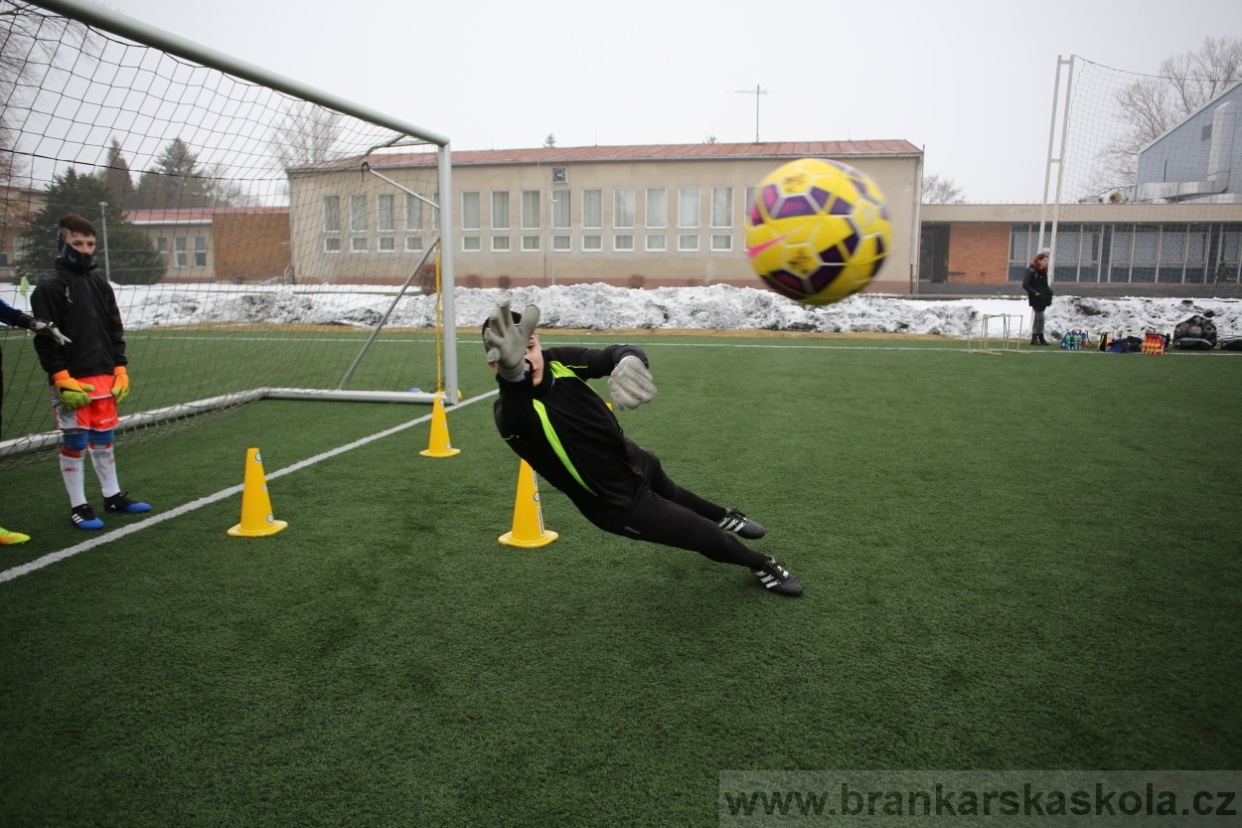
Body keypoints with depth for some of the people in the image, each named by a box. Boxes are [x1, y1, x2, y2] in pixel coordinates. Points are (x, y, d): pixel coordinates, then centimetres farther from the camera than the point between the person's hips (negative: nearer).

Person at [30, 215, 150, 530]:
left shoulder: (101, 285, 13)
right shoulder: (50, 287, -6)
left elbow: (115, 330, 16)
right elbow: (44, 339, -11)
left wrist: (120, 370, 9)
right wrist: (61, 378, -17)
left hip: (104, 377, 6)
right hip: (71, 381, -6)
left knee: (104, 439, 14)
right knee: (74, 442, -1)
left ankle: (113, 496, 26)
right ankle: (78, 507, 8)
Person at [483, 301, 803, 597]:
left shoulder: (559, 361, -17)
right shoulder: (513, 411, -34)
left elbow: (610, 355, -22)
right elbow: (515, 410, -57)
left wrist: (629, 359, -49)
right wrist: (511, 375, -82)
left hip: (632, 458, 6)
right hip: (621, 504, -5)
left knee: (669, 492, 37)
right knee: (706, 537, 8)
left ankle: (724, 516, 71)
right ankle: (763, 566, 41)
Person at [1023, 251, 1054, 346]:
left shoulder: (1044, 271, 11)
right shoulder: (1031, 271, -12)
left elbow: (1045, 285, 18)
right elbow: (1025, 285, -16)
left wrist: (1049, 290, 0)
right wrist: (1034, 293, -19)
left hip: (1043, 298, 8)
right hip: (1035, 299, -8)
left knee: (1037, 317, 11)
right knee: (1040, 316, -7)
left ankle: (1034, 338, 17)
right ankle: (1040, 338, 2)